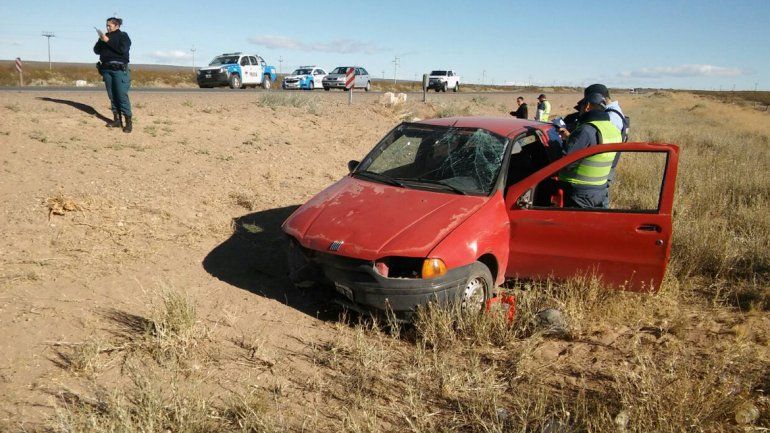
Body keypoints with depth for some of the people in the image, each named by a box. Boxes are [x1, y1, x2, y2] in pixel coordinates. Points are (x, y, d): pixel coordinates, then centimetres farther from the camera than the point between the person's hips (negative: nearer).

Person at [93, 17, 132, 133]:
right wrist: (100, 40, -4)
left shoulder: (123, 36, 2)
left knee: (122, 96, -12)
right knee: (112, 96, 4)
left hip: (119, 70, -6)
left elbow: (123, 49, -15)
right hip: (106, 69, 6)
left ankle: (128, 122, -13)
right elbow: (96, 50, 13)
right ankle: (117, 120, 7)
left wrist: (108, 41, -15)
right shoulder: (105, 36, 17)